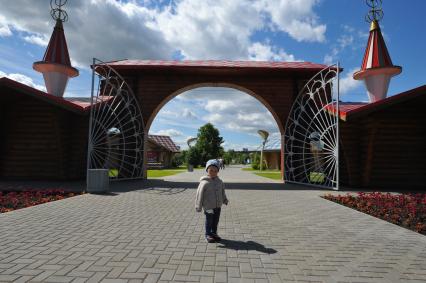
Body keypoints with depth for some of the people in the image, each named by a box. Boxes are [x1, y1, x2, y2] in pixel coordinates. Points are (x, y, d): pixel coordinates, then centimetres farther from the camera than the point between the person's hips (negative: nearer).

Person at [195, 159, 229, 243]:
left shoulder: (219, 181, 2)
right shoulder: (204, 182, -18)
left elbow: (222, 192, 18)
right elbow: (199, 195, -16)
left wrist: (225, 200, 17)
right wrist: (198, 206, -15)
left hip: (218, 206, 6)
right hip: (208, 207, -6)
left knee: (216, 221, 17)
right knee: (209, 221, 7)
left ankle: (214, 233, 34)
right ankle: (208, 235, 24)